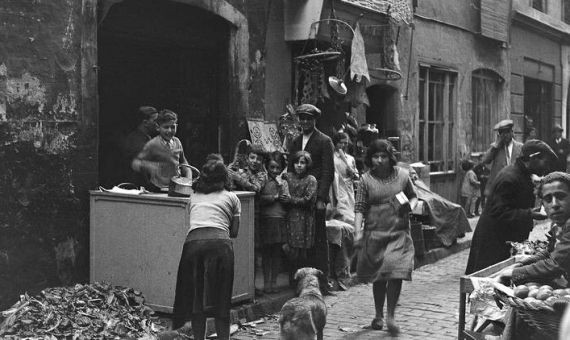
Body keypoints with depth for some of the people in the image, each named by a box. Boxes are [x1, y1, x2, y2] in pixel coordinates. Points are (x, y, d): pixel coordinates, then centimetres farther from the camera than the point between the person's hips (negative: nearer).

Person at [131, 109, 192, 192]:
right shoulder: (152, 145, -9)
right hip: (158, 190, -4)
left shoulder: (177, 142, 6)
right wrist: (147, 165, -28)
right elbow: (135, 163, -8)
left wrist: (189, 180, 5)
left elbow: (183, 162, 19)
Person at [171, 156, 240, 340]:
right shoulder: (231, 197, 19)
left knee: (196, 297, 11)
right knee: (221, 297, 8)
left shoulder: (194, 196, 25)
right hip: (219, 243, -2)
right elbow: (234, 232, 17)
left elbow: (194, 222, 20)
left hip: (192, 242, 2)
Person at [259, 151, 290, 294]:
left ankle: (274, 281, 14)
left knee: (277, 251, 6)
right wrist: (276, 197, -12)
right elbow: (261, 199, -10)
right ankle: (266, 281, 11)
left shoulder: (284, 182, 9)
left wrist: (280, 184, -9)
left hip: (280, 219, 2)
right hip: (266, 219, -2)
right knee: (266, 251, 4)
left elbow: (287, 199, -5)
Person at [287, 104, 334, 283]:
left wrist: (321, 198, -14)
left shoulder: (324, 141, 0)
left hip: (316, 196, -5)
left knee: (318, 237, -3)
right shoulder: (295, 142, 17)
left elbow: (328, 172, -6)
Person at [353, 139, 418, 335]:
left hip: (399, 233, 0)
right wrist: (358, 232, -15)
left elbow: (413, 196, 16)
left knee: (396, 274, -11)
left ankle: (391, 316, 4)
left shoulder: (402, 175, 2)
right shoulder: (366, 180, -2)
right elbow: (360, 209, -4)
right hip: (375, 233, 0)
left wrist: (410, 206, -7)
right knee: (378, 277, 10)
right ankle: (379, 316, 27)